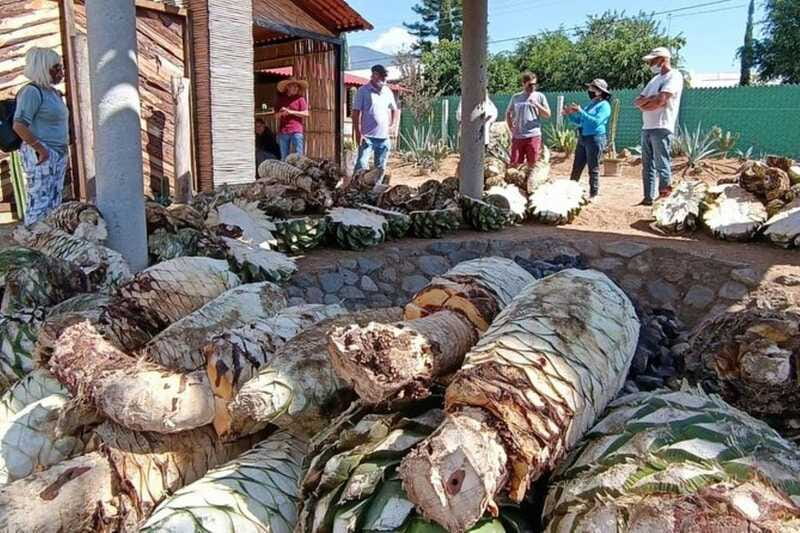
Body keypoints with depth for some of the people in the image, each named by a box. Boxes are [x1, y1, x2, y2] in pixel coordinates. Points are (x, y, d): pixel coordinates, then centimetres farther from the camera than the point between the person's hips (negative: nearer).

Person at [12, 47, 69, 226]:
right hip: (41, 156, -9)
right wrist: (40, 149, -19)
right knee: (40, 202, -8)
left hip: (58, 155, 9)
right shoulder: (32, 91, -10)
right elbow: (19, 125, -19)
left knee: (54, 203, 10)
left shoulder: (53, 92, 17)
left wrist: (64, 153, 18)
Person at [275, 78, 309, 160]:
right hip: (283, 132, 4)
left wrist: (291, 112, -11)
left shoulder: (300, 99, 5)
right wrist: (281, 113, -5)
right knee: (284, 157, 6)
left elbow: (305, 113, -5)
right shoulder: (281, 99, 15)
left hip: (296, 131, -3)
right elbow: (276, 115, 18)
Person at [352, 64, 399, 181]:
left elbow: (395, 110, 25)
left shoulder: (388, 91, 10)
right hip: (367, 136, -5)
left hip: (384, 137, 5)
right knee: (361, 165, -14)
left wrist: (393, 125, 11)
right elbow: (356, 113, -8)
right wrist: (358, 132, -14)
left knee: (381, 167, 12)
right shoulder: (363, 91, -5)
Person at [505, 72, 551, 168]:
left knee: (532, 164, 3)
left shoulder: (539, 96, 4)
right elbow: (508, 113, 19)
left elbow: (547, 114, 2)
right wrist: (511, 128, 6)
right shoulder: (515, 97, 9)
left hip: (534, 136, -1)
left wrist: (537, 105, -13)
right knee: (515, 163, 3)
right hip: (517, 136, 2)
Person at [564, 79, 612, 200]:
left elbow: (596, 121, -20)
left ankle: (593, 195, 3)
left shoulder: (604, 105, -6)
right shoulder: (590, 104, 19)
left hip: (595, 139, -8)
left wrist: (581, 112, -21)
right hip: (582, 139, 8)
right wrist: (570, 115, 6)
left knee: (593, 169, -3)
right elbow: (579, 122, 22)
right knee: (576, 167, 10)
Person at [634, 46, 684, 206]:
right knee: (647, 166, 9)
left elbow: (661, 100, -17)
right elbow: (637, 101, 15)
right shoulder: (655, 79, 23)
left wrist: (644, 103, 0)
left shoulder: (674, 76, -4)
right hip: (647, 128, 9)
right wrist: (651, 99, -5)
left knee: (662, 166, -10)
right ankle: (648, 198, 14)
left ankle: (665, 198, -10)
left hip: (661, 128, -9)